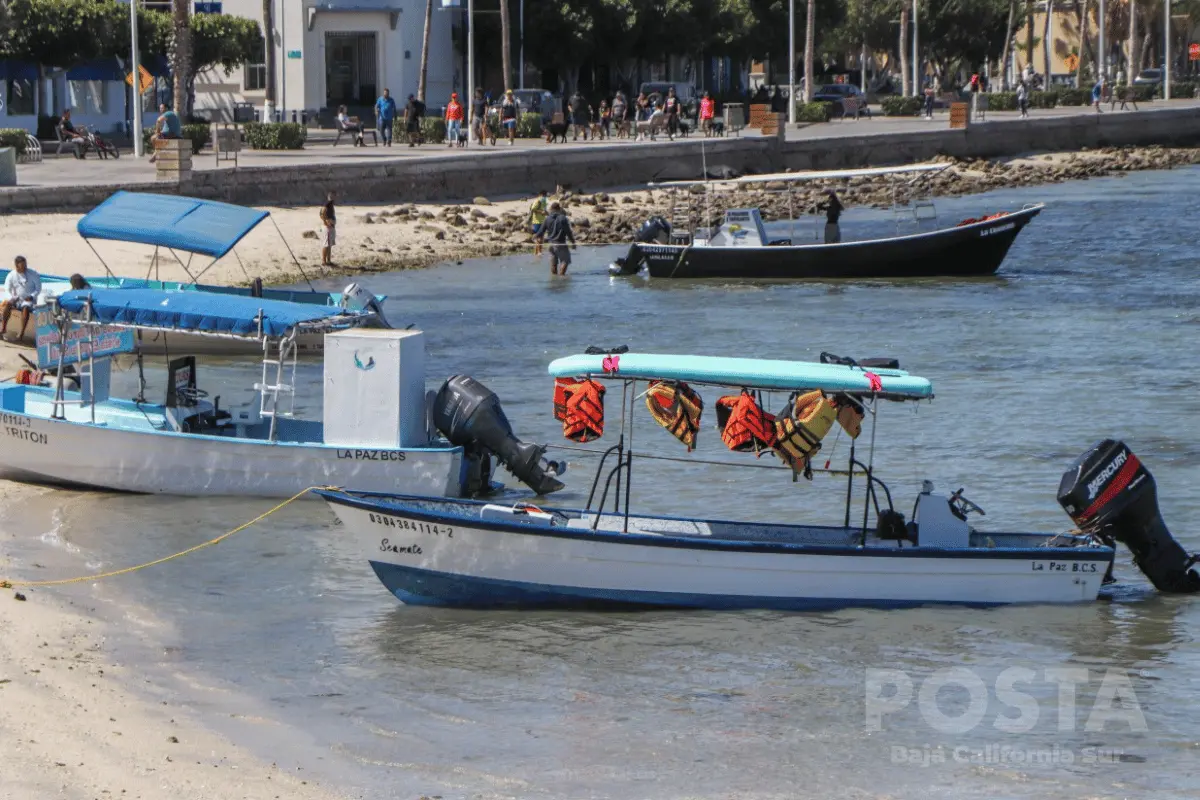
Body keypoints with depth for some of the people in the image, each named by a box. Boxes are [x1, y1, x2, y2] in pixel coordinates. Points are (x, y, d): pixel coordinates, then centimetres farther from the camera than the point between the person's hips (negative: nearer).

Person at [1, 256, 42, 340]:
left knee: (26, 308, -35)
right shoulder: (11, 275, -2)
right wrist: (11, 298, -22)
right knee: (7, 304, -29)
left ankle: (22, 333, -34)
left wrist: (32, 296, -20)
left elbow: (38, 288, -3)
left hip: (29, 299, -2)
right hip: (16, 299, 2)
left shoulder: (33, 274, -7)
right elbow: (7, 290, -1)